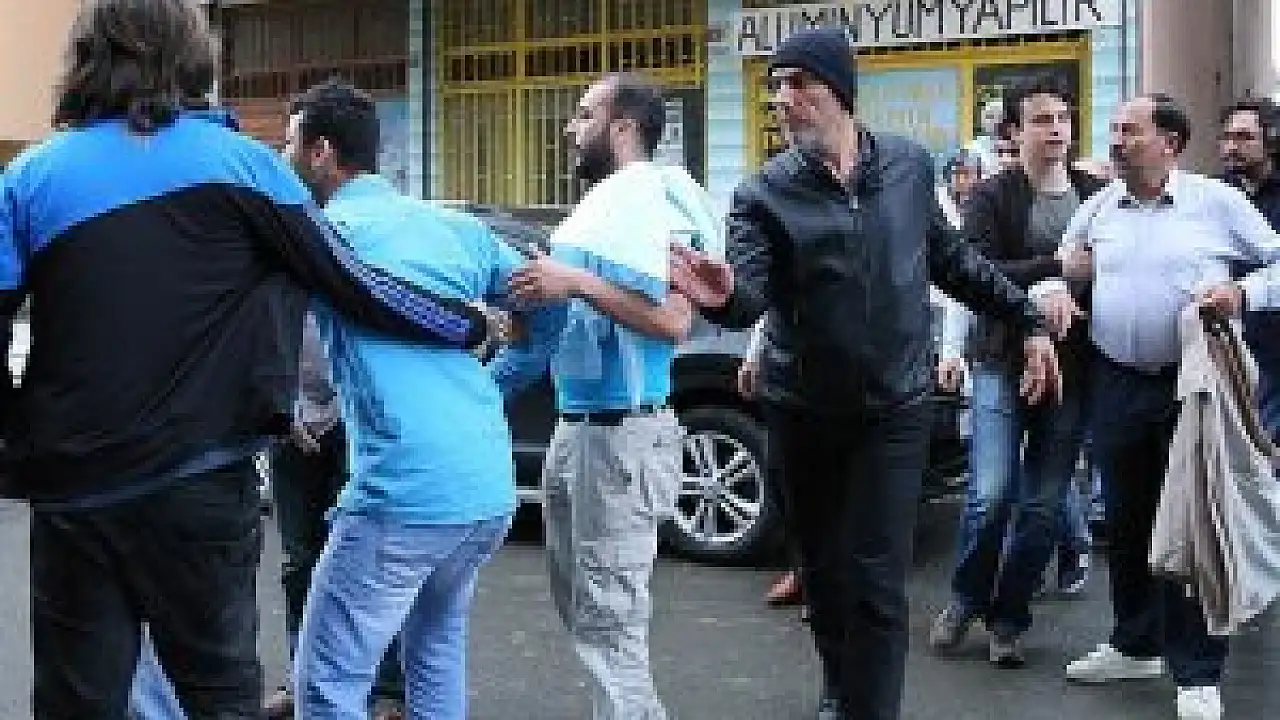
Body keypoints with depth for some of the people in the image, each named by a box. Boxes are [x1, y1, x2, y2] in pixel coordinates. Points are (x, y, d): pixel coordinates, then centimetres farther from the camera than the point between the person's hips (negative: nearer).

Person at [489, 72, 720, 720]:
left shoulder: (650, 201, -14)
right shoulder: (597, 204, 16)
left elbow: (673, 320, -26)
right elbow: (550, 318, 20)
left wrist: (578, 283, -27)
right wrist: (487, 383, 19)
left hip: (622, 436, -11)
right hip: (573, 429, 11)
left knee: (607, 618, -6)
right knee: (578, 603, 20)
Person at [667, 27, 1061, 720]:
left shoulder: (910, 165, -1)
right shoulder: (763, 193, -8)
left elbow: (952, 261, 12)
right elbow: (750, 292, -23)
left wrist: (1029, 321, 13)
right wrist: (722, 294, -47)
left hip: (894, 408, -1)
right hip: (804, 411, 1)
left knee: (877, 583, -8)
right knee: (823, 573, 15)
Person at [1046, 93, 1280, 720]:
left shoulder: (1215, 200, -2)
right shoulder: (1100, 206, 9)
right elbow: (1064, 269, 22)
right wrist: (1056, 289, 0)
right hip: (1117, 385, 4)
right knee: (1125, 520, 13)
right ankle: (1135, 644, 30)